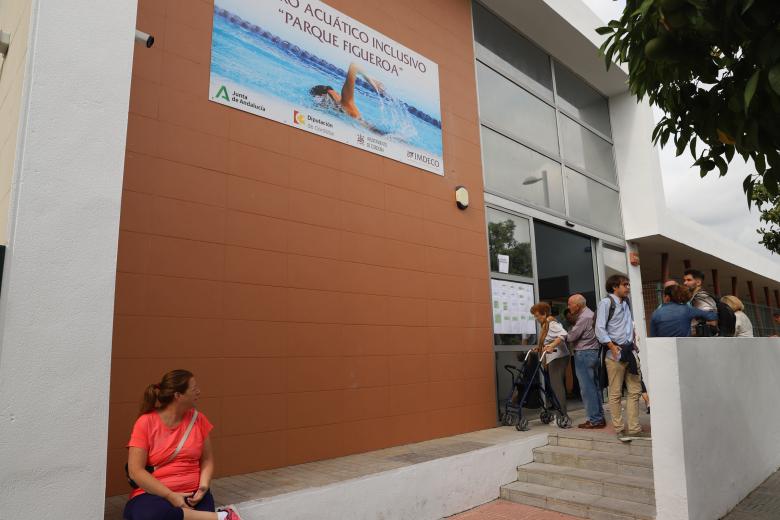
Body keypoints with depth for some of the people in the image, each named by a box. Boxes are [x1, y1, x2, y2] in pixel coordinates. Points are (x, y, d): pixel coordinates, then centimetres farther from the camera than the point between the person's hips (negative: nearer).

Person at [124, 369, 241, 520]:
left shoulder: (197, 419, 5)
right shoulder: (145, 423, -6)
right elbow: (135, 471, -10)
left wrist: (203, 486, -8)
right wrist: (170, 495, -16)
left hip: (193, 493, 1)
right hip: (154, 495, -1)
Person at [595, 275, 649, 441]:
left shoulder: (626, 303, 17)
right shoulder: (606, 303, -5)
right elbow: (600, 329, -11)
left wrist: (633, 341, 16)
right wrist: (612, 347, -18)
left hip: (629, 352, 8)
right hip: (615, 353, -7)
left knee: (635, 391, 6)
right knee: (615, 393, -1)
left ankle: (634, 429, 12)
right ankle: (619, 429, 7)